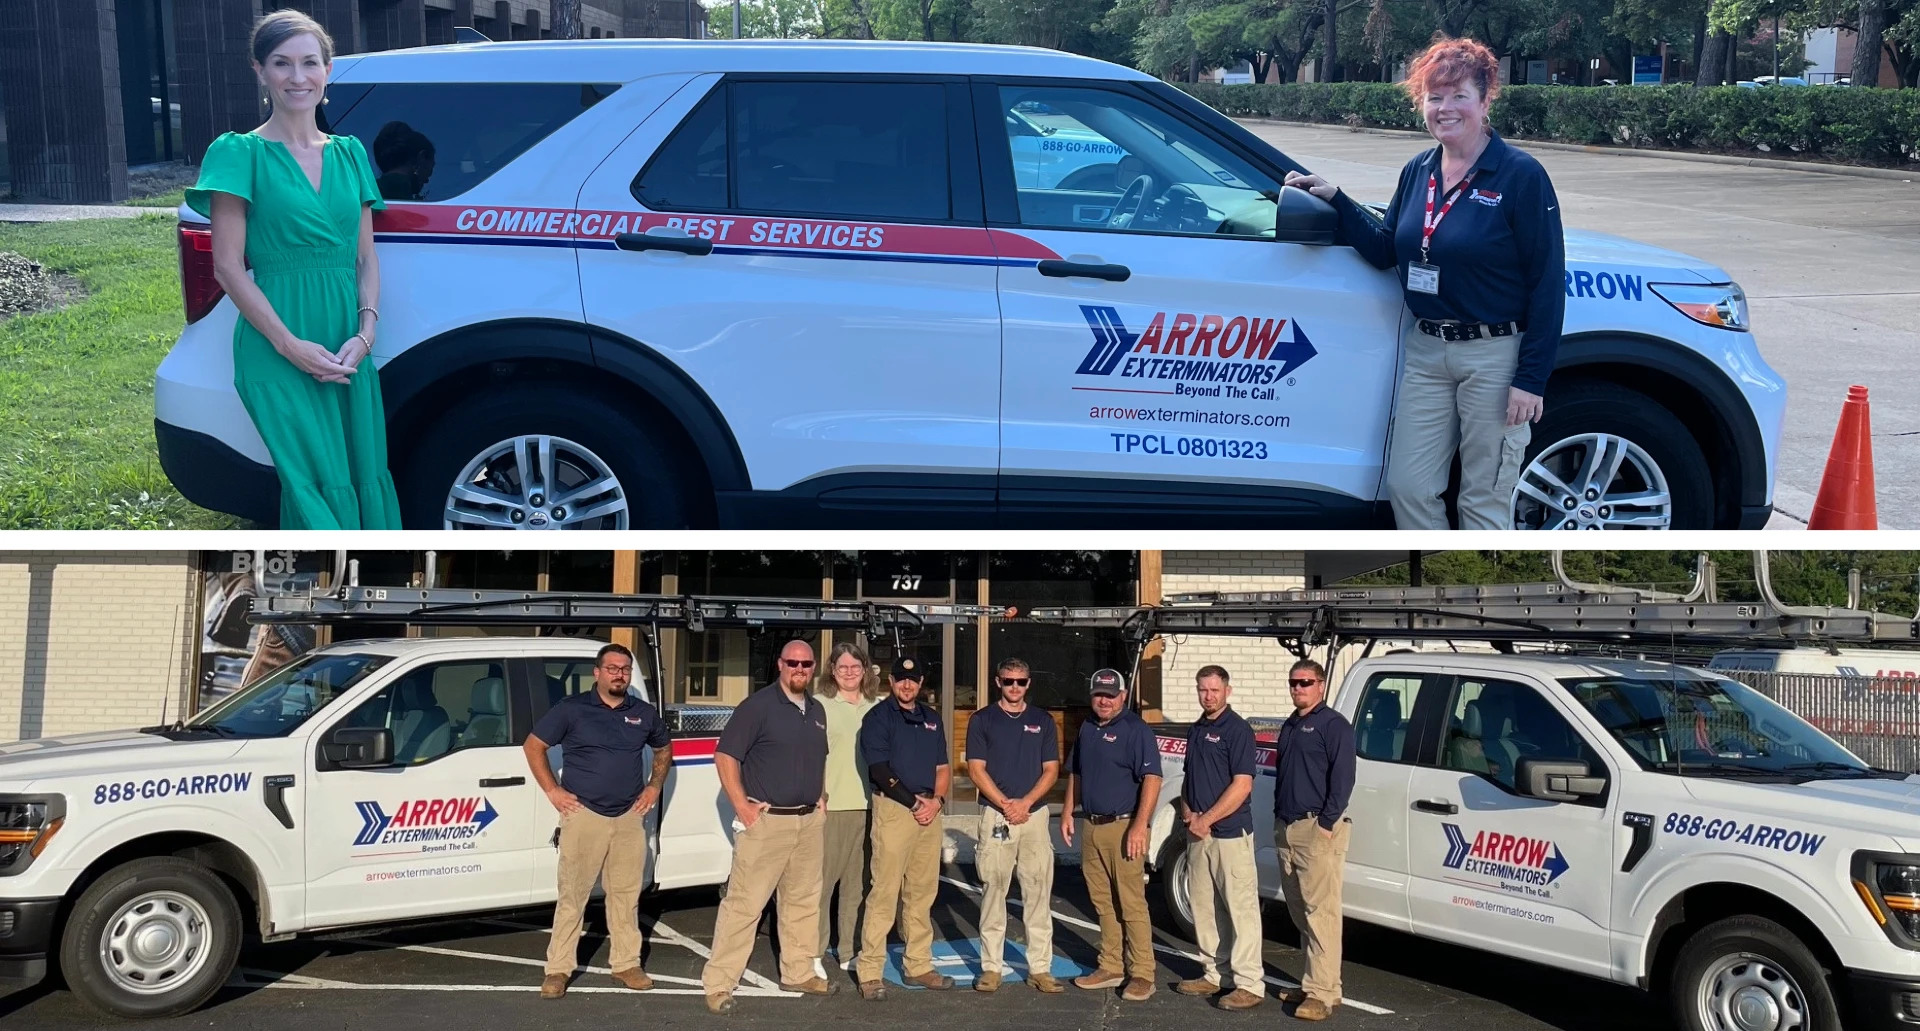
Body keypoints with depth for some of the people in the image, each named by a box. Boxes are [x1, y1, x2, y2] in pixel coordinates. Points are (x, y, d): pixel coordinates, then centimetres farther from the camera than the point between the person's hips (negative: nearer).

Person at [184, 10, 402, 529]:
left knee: (367, 480, 3)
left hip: (348, 347, 5)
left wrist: (365, 331, -4)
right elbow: (228, 265, -5)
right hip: (278, 351, -5)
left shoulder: (349, 153, 14)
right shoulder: (241, 153, -1)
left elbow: (365, 255, 13)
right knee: (321, 488, -9)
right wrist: (290, 345, -14)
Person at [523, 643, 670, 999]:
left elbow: (664, 749, 24)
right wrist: (552, 790, -5)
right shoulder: (572, 708, -4)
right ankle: (558, 969, 6)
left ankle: (626, 963, 19)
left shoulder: (644, 713, 7)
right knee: (572, 894, -1)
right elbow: (533, 746, 1)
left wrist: (654, 786, 11)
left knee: (626, 894, 9)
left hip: (629, 817, 4)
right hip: (583, 814, -3)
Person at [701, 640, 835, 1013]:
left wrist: (821, 798, 14)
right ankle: (718, 983, -4)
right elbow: (725, 756, -10)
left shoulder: (817, 710, 13)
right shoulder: (758, 705, -9)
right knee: (743, 903, -7)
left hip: (810, 820, 7)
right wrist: (741, 805, -14)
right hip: (766, 820, -7)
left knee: (804, 900, 15)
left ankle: (798, 972, 28)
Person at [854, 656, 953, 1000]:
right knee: (884, 893, -9)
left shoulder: (931, 718, 17)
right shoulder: (879, 717, -2)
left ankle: (918, 965, 17)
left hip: (929, 811, 6)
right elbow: (880, 771, -9)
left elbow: (942, 768, 17)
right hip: (894, 808, -6)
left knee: (922, 894, 9)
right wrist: (915, 802, -10)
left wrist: (937, 800, -1)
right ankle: (870, 972, -6)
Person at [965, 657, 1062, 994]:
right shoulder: (982, 720, 5)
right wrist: (1005, 804, -12)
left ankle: (1040, 968, 3)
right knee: (993, 891, 0)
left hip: (1035, 814, 1)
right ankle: (991, 966, 6)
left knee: (1038, 893, 0)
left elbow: (1051, 770, 6)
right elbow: (976, 769, -1)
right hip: (995, 815, -1)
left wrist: (1025, 802, -9)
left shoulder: (1043, 721, 10)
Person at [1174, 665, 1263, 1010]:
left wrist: (1207, 819, -15)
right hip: (1197, 833, 8)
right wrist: (1187, 811, 2)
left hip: (1231, 833, -8)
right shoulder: (1195, 730, 14)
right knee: (1202, 907, 13)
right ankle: (1213, 974, 23)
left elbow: (1242, 786, -16)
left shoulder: (1237, 730, -10)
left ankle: (1249, 985, -3)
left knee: (1240, 908, -6)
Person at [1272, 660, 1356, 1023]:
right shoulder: (1289, 727, 19)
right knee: (1300, 911, 11)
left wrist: (1326, 823, -18)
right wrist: (1278, 817, 16)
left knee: (1320, 911, -10)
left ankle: (1323, 992, -10)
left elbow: (1343, 778, -13)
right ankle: (1313, 982, 19)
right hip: (1286, 829, 9)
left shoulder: (1334, 725, -6)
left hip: (1317, 829, -9)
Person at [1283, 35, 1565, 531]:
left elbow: (1547, 282, -13)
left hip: (1495, 357, -6)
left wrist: (1531, 379, -16)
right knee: (1407, 486, 8)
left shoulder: (1520, 175, -12)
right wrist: (1335, 200, 2)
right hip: (1426, 350, 6)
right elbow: (1386, 251, 15)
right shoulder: (1417, 172, 7)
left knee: (1484, 500, 5)